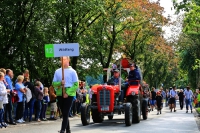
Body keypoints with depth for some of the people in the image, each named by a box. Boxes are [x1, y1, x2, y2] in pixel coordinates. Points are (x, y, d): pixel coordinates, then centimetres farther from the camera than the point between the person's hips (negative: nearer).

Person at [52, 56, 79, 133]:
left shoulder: (72, 71, 0)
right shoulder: (57, 71, 10)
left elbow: (76, 85, -4)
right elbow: (54, 83, 9)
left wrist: (68, 93, -14)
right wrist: (60, 83, -12)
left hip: (69, 94, -4)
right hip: (60, 94, 4)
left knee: (66, 113, -11)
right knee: (64, 113, 9)